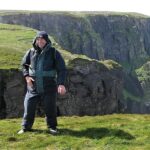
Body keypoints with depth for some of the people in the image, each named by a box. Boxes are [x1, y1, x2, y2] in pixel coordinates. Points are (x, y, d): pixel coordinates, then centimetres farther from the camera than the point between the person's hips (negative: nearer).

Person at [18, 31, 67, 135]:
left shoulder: (53, 52, -7)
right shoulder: (31, 52, 1)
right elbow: (24, 64, 17)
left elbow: (62, 69, -9)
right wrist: (26, 76, 0)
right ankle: (26, 127, 20)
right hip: (33, 86, 2)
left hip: (49, 87, -2)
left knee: (50, 107, 4)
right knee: (29, 106, 4)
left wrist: (61, 84, -20)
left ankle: (52, 127, 23)